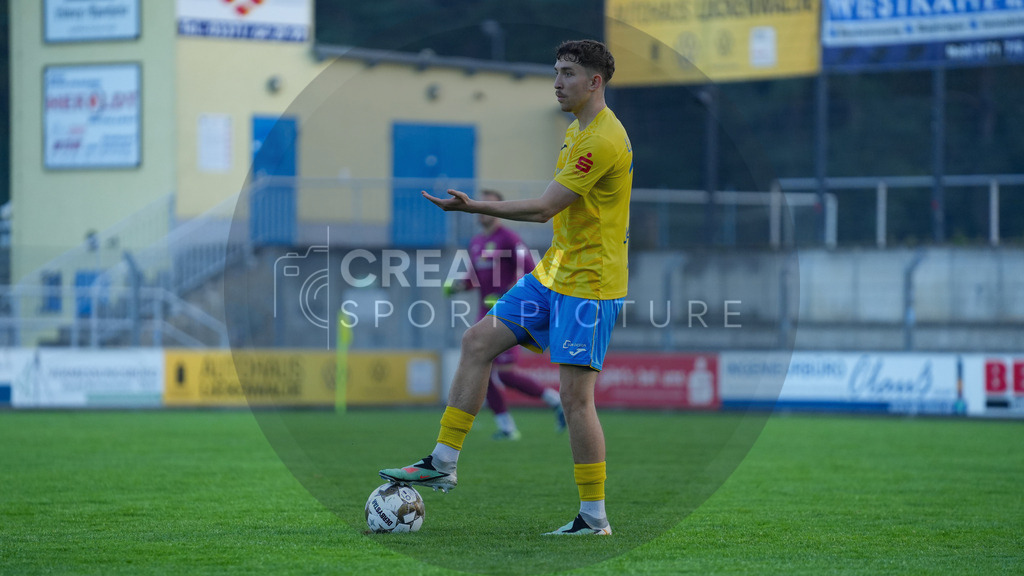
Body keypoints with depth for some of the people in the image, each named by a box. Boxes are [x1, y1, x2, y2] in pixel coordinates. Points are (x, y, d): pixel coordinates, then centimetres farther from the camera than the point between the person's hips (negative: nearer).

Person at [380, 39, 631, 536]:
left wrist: (473, 207, -23)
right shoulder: (575, 131, 14)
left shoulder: (603, 140, -20)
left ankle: (594, 517, -2)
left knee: (574, 393, -10)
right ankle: (443, 463, 9)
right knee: (478, 341, 4)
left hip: (588, 285, -10)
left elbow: (544, 207, -23)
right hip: (552, 273, 10)